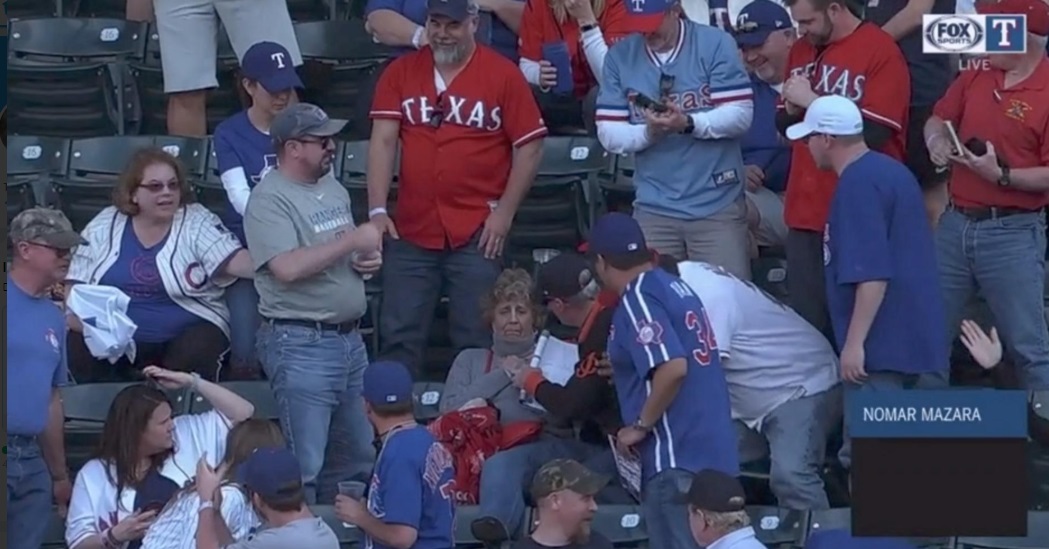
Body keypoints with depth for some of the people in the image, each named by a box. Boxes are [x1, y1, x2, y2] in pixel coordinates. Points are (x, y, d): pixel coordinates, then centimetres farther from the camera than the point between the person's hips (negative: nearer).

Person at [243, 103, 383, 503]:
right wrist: (352, 241, -19)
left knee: (361, 455, 13)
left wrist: (369, 259, 4)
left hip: (349, 336, 9)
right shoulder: (270, 200, -13)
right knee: (303, 465, -7)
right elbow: (288, 267, -26)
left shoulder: (333, 188, 14)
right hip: (301, 344, -9)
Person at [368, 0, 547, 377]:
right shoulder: (401, 73, 5)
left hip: (476, 233, -2)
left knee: (476, 341, 3)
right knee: (398, 337, 5)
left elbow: (529, 147, 0)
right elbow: (383, 140, 1)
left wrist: (505, 212, -5)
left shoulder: (503, 75, -2)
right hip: (410, 232, 2)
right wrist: (377, 210, -8)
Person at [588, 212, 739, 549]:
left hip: (676, 458, -9)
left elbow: (673, 368, -23)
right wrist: (625, 370, 31)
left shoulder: (638, 299, -11)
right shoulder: (676, 287, 15)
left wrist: (640, 426, -12)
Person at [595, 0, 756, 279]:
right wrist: (648, 132, -17)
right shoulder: (620, 57, 5)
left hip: (717, 206, -3)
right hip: (654, 210, 3)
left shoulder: (715, 44, -4)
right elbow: (608, 133, 2)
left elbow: (740, 114, -9)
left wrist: (688, 124, -24)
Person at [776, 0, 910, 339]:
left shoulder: (880, 51, -9)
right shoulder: (801, 51, 14)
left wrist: (812, 100, -13)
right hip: (806, 211, 7)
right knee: (806, 323, 7)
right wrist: (792, 109, -1)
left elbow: (873, 132, -16)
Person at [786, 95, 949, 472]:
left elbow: (872, 275, -22)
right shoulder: (894, 172, 15)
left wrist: (855, 343, -21)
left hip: (882, 347, -10)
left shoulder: (857, 184, -14)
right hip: (926, 343, 10)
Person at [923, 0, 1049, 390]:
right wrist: (937, 140, -2)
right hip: (955, 225, 7)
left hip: (1013, 234, -7)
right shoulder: (974, 79, 8)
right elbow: (937, 120, 19)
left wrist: (1002, 175, -24)